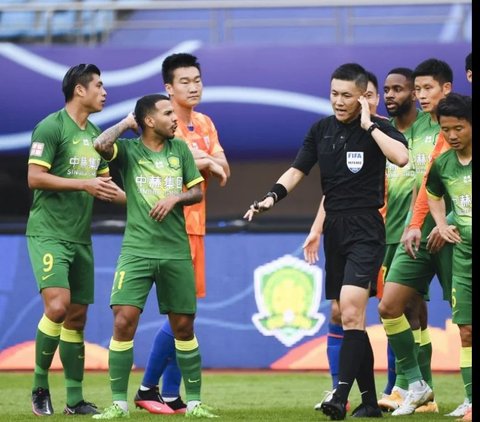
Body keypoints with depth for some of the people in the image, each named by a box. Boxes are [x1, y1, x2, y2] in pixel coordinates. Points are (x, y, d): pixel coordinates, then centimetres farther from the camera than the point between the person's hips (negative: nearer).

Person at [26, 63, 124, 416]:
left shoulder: (95, 133, 16)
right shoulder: (51, 127, -9)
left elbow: (103, 183, 25)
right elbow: (35, 177, -15)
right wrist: (84, 184, -17)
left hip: (80, 238, 8)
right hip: (48, 232, -8)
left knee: (77, 316, 7)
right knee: (58, 306, -21)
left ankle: (75, 399, 12)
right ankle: (40, 385, -6)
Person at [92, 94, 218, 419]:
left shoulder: (180, 149, 10)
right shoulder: (128, 150, 0)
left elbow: (197, 191, 12)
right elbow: (101, 144, -21)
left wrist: (175, 198, -8)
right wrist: (126, 124, -5)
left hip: (177, 251, 3)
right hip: (137, 249, -3)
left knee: (183, 326, 7)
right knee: (124, 321, -13)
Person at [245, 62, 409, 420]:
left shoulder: (378, 128, -6)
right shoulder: (321, 130, 9)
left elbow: (401, 157, -25)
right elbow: (297, 171, 11)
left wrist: (369, 125, -18)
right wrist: (272, 197, -6)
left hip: (365, 230, -6)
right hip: (335, 230, 6)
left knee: (350, 310, -20)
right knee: (349, 319, 7)